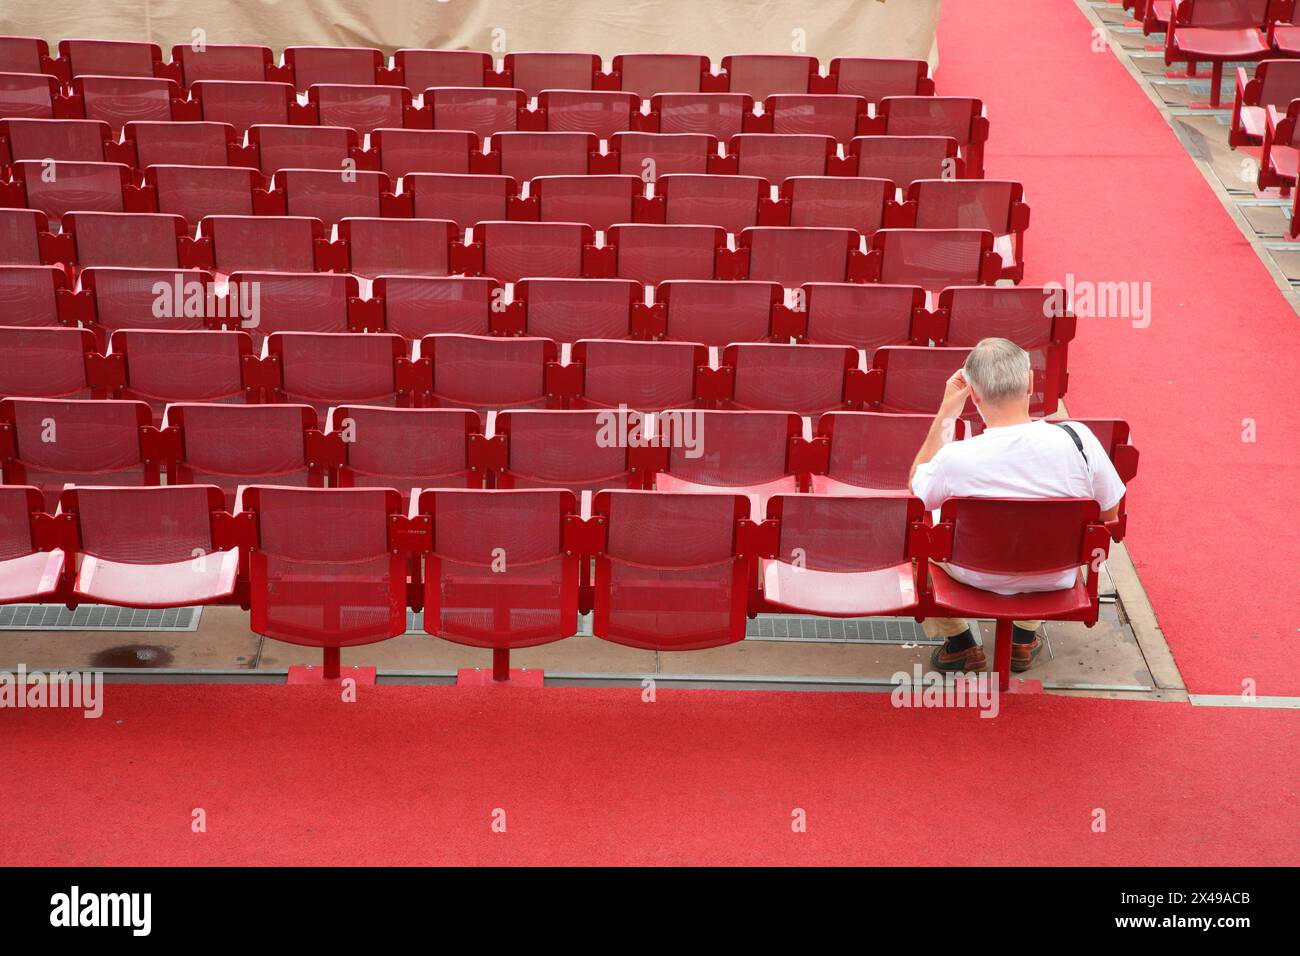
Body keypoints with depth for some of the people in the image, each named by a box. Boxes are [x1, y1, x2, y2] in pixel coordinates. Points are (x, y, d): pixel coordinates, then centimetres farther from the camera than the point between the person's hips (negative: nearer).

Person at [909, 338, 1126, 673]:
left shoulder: (955, 459, -30)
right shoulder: (1077, 439, -25)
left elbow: (915, 488, -5)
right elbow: (1109, 514, -8)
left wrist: (945, 415, -8)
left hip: (978, 579, -2)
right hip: (1055, 578, 2)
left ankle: (959, 642, 32)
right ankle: (1025, 637, 40)